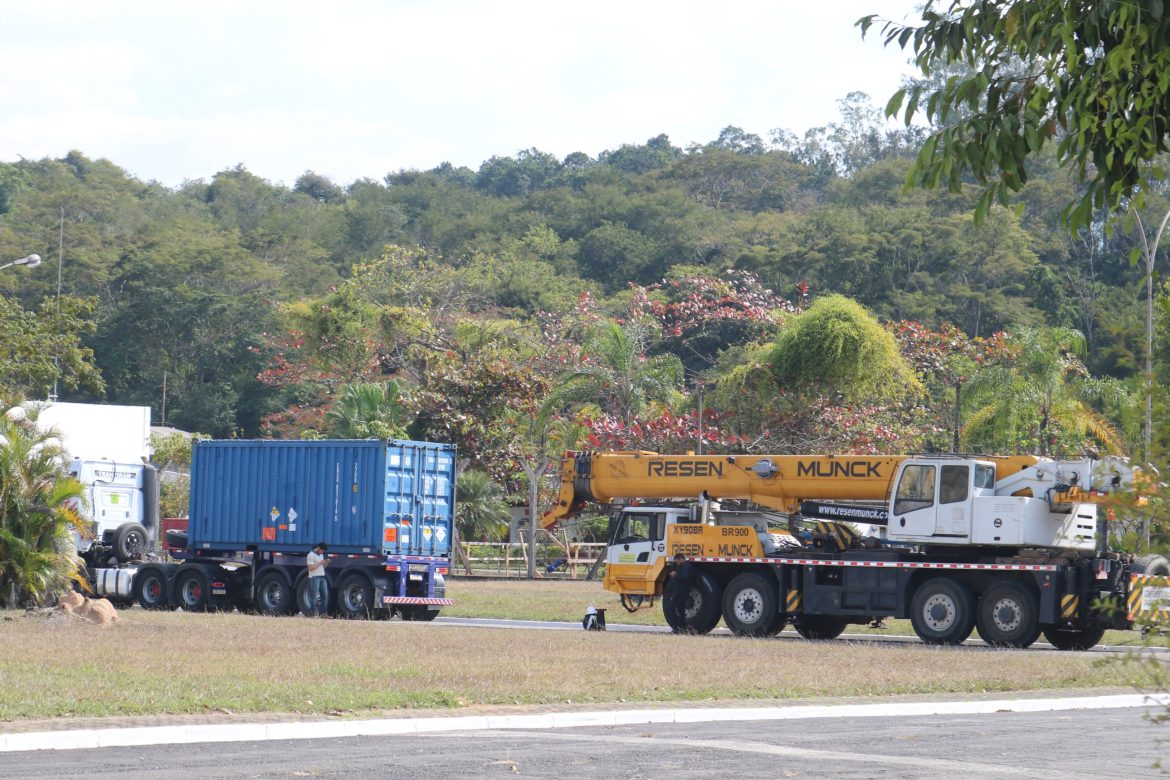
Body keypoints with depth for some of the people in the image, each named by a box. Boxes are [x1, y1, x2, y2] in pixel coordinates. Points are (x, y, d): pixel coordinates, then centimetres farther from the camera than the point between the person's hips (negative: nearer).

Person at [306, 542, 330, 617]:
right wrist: (320, 563, -14)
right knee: (315, 597, -7)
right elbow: (311, 568, -15)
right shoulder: (311, 555, -7)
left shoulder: (321, 555, 19)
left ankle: (322, 613, 7)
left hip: (322, 577, 8)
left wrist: (326, 563, 3)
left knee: (325, 595, 4)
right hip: (314, 577, -8)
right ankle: (315, 614, -5)